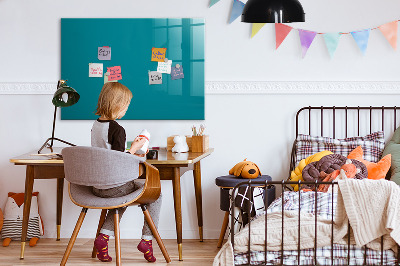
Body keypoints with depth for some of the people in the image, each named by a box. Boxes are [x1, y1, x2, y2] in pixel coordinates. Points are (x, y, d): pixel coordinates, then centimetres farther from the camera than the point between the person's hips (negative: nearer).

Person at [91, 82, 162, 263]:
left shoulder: (95, 125, 6)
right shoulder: (117, 129, -19)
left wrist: (130, 154, 19)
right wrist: (134, 149, -7)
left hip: (96, 186, 8)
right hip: (114, 186, -8)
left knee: (123, 195, 36)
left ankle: (104, 236, 19)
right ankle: (147, 239, 10)